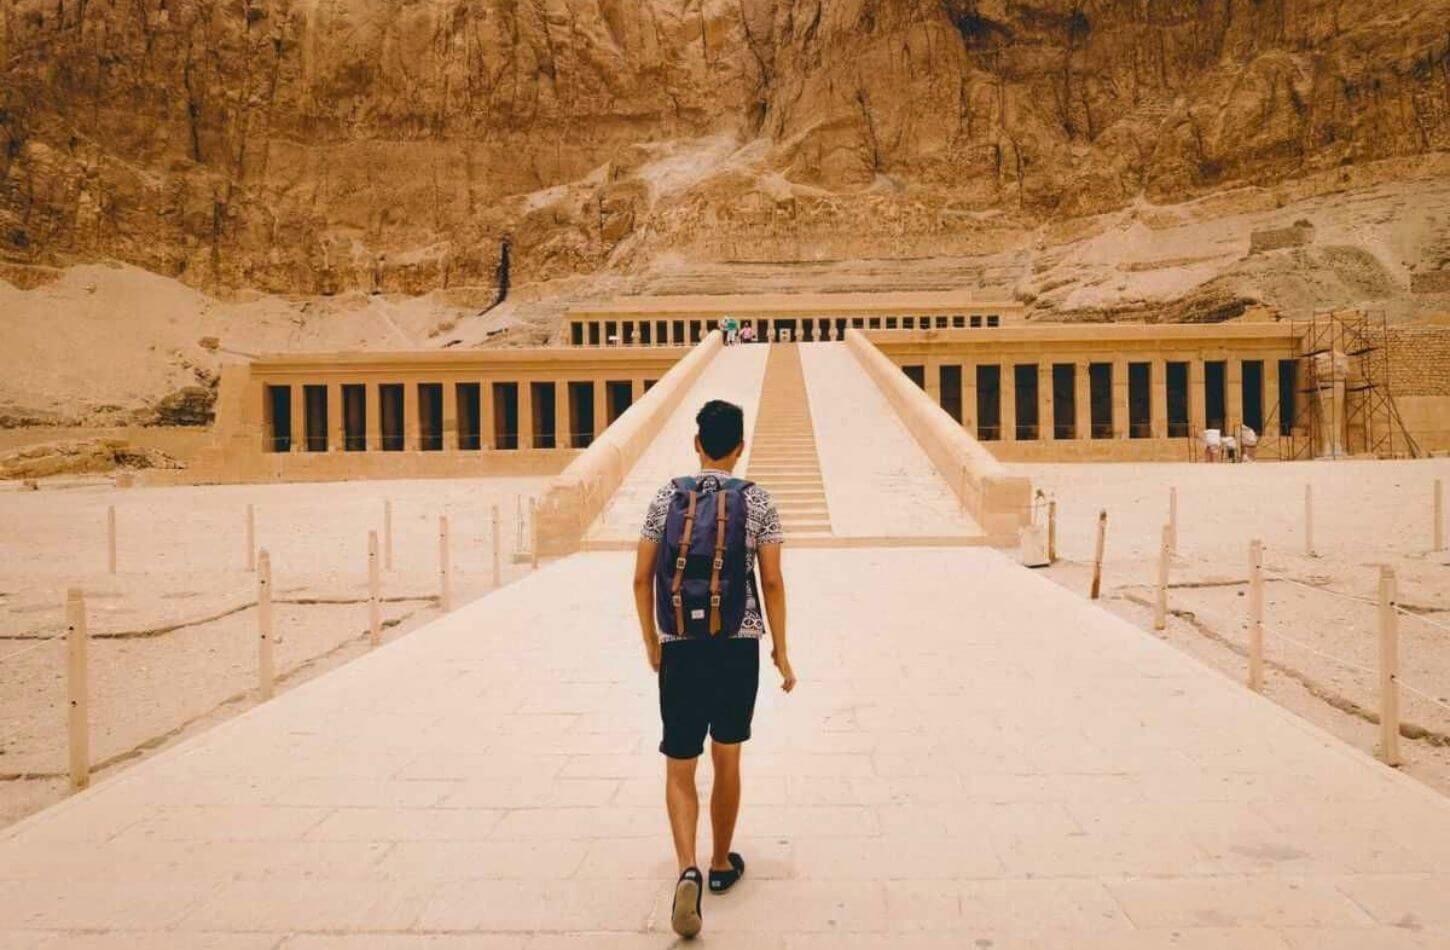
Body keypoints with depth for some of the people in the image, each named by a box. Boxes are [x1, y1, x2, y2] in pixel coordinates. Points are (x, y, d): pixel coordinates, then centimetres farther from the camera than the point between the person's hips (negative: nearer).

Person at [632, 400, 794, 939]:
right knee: (727, 759, 16)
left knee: (679, 767, 6)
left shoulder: (666, 499, 2)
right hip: (738, 646, 0)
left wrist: (651, 643, 14)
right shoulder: (756, 501, -1)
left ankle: (688, 870, -13)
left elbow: (642, 579, 2)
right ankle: (721, 864, 30)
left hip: (679, 649, 0)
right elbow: (772, 583, -4)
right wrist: (780, 651, 5)